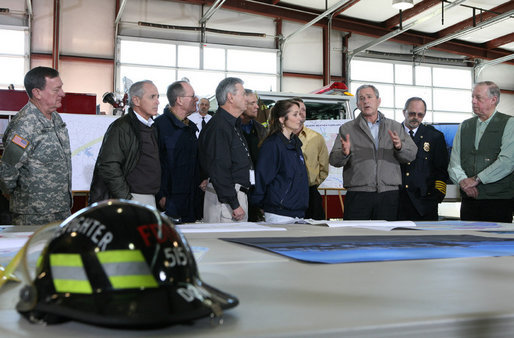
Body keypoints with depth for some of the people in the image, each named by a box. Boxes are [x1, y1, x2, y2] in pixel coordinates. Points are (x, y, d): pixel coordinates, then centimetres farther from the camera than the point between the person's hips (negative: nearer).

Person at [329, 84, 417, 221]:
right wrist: (344, 153, -20)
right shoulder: (347, 129, 9)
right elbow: (333, 160, 2)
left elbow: (412, 154, 7)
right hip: (358, 194, -1)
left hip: (389, 194, 2)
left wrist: (399, 147, -14)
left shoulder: (395, 127, 14)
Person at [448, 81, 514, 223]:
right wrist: (462, 180, -12)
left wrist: (476, 179, -13)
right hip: (469, 199, 4)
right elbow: (454, 160, 7)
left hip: (498, 200, -4)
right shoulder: (464, 126, 14)